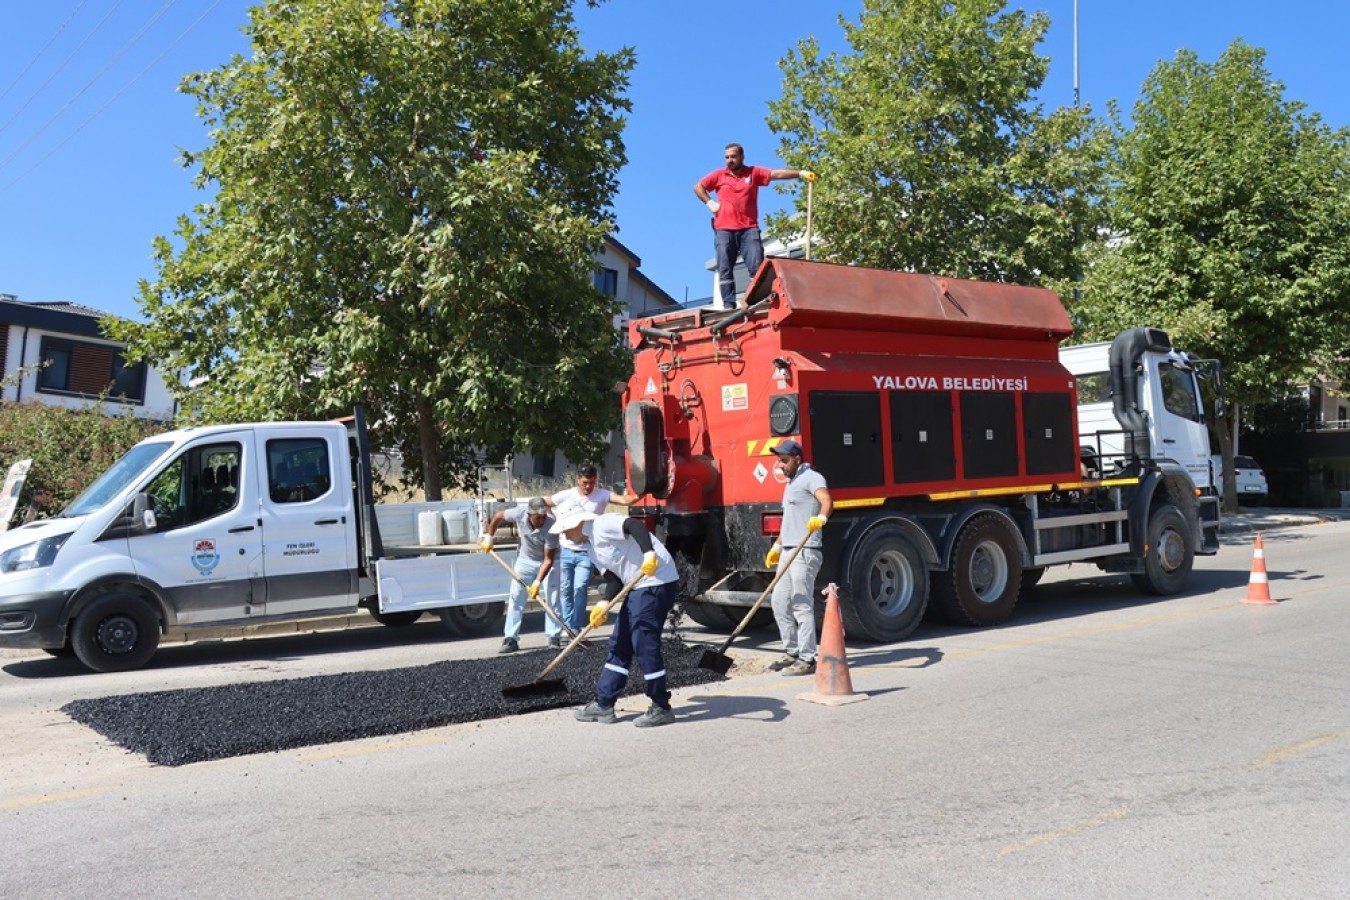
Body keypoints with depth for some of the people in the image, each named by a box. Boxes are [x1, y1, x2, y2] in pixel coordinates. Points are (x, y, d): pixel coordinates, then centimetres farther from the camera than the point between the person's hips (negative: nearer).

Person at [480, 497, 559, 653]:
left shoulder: (551, 527, -35)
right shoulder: (519, 513, -28)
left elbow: (548, 559, -30)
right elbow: (498, 516, -5)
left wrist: (537, 582, -35)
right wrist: (488, 537, 1)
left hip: (547, 561, -2)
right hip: (526, 559, 3)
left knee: (553, 598, -8)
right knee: (516, 599, -2)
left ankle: (555, 638, 1)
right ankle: (511, 639, 1)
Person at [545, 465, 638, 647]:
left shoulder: (601, 495, -5)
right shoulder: (566, 495, -2)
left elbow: (625, 500, -21)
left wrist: (639, 495, -39)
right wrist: (556, 520, 3)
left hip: (586, 553, -1)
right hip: (565, 551, 2)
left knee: (580, 589, -8)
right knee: (565, 590, 5)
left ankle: (575, 630, -2)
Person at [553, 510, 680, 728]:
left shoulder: (601, 526, -13)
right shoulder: (590, 545, 17)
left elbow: (634, 525, -27)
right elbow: (614, 575, 11)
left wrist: (649, 553, -39)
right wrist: (605, 604, -4)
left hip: (656, 581, -11)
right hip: (638, 586, 11)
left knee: (644, 644, -7)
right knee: (619, 645, 13)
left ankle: (662, 709, 4)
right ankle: (603, 704, 20)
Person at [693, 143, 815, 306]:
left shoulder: (754, 172, 7)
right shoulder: (719, 175, 11)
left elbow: (777, 174, -3)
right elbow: (698, 186, 16)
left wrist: (800, 173, -13)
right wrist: (710, 203, 3)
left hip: (749, 229, -1)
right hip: (724, 230, 1)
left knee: (757, 267, -9)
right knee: (725, 269, -2)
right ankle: (729, 304, 0)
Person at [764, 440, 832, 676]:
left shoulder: (811, 478, -8)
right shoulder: (791, 484, 22)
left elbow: (827, 500, -28)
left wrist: (821, 518, -48)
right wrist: (777, 546, 28)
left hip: (805, 552, -10)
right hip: (788, 551, 10)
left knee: (802, 605, -9)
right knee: (780, 602, 13)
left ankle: (807, 659, -5)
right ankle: (792, 652, 22)